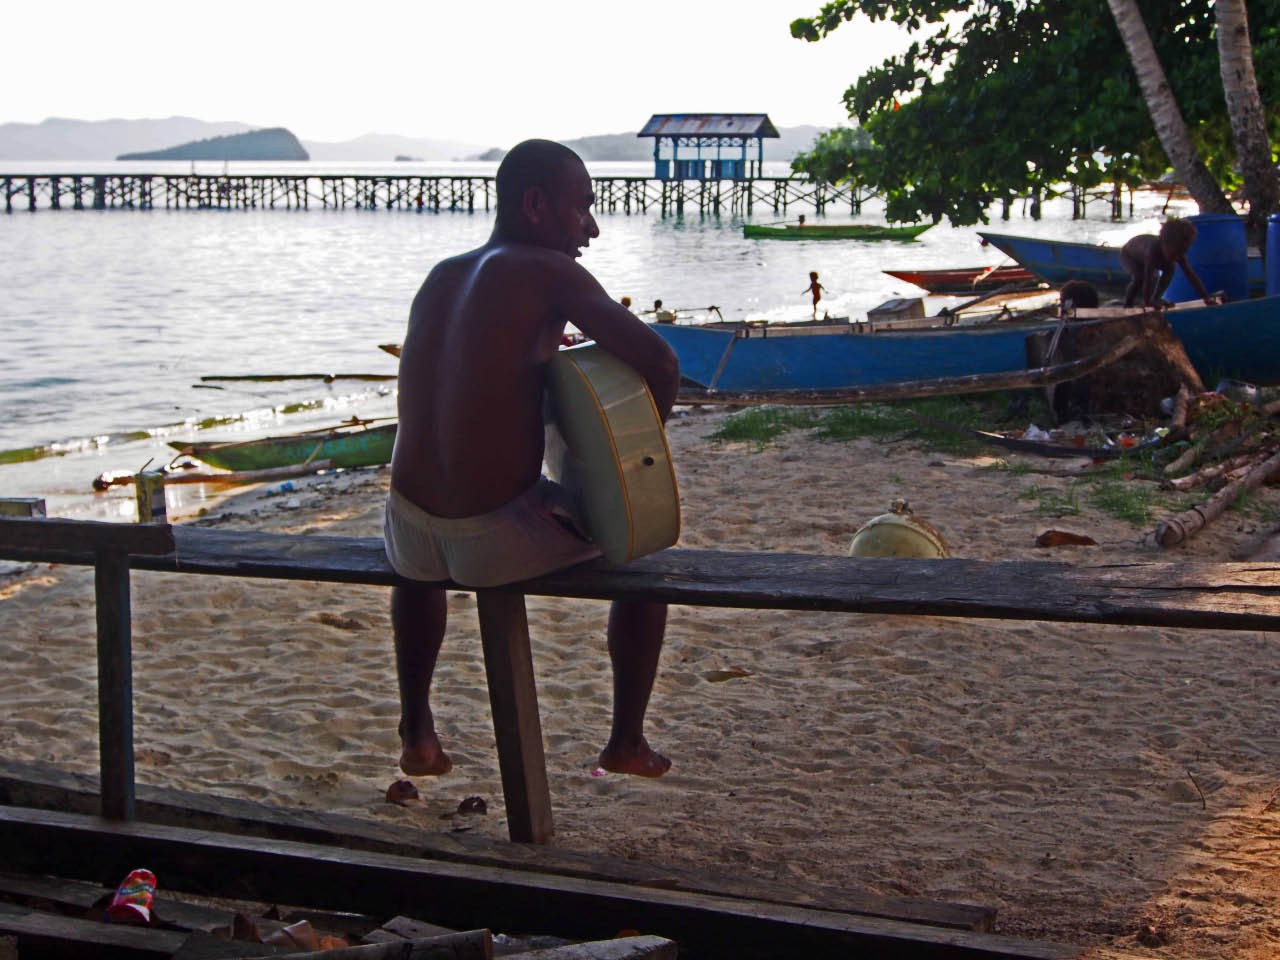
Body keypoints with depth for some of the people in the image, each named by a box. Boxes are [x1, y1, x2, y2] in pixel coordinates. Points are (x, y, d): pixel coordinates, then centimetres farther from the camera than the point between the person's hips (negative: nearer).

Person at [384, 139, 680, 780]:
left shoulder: (439, 278, 13)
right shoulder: (548, 272, -8)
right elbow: (658, 361, -16)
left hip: (412, 532, 6)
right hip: (496, 541, -6)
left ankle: (417, 735, 41)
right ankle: (627, 744, 30)